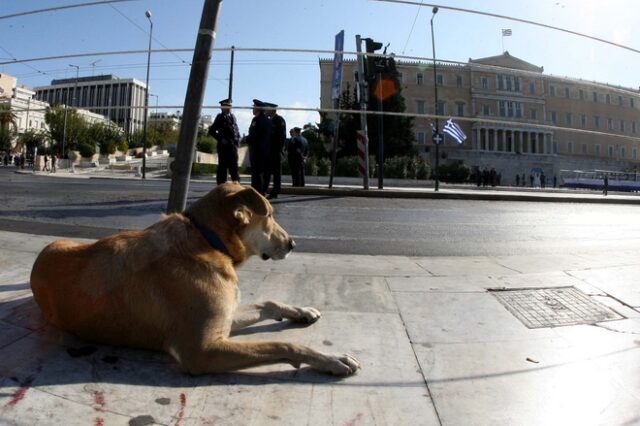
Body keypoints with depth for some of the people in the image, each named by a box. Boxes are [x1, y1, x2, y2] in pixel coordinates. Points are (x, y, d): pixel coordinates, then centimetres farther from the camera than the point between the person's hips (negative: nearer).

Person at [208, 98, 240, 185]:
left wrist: (237, 140, 6)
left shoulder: (232, 117, 14)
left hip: (233, 146, 4)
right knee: (223, 167, 0)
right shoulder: (220, 117, -1)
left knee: (234, 167, 7)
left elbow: (236, 131, 20)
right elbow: (211, 131, -2)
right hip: (224, 146, -4)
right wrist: (220, 139, -9)